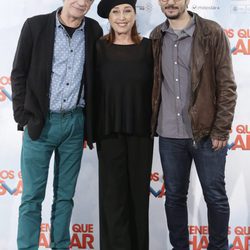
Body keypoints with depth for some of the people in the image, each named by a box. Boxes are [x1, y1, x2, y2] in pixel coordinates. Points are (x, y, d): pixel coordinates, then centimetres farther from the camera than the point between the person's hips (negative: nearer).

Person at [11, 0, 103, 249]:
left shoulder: (94, 30, 5)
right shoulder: (36, 25, -3)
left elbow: (95, 78, 9)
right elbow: (19, 73, -1)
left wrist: (91, 124, 6)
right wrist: (24, 118, -7)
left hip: (76, 123, 3)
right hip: (40, 122, -2)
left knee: (65, 194, 12)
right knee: (32, 196, 3)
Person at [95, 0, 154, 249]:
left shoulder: (148, 47, 3)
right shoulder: (99, 47, 1)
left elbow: (155, 87, 5)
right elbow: (92, 88, 0)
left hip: (140, 129, 1)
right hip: (109, 130, -1)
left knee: (138, 188, 9)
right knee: (113, 190, 3)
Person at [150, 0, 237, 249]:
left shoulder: (212, 32, -4)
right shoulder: (156, 37, 7)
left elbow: (227, 85, -6)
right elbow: (153, 84, 11)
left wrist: (221, 129, -11)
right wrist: (153, 123, 6)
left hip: (207, 132, -3)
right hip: (169, 134, 3)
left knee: (215, 197, 7)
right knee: (174, 196, 12)